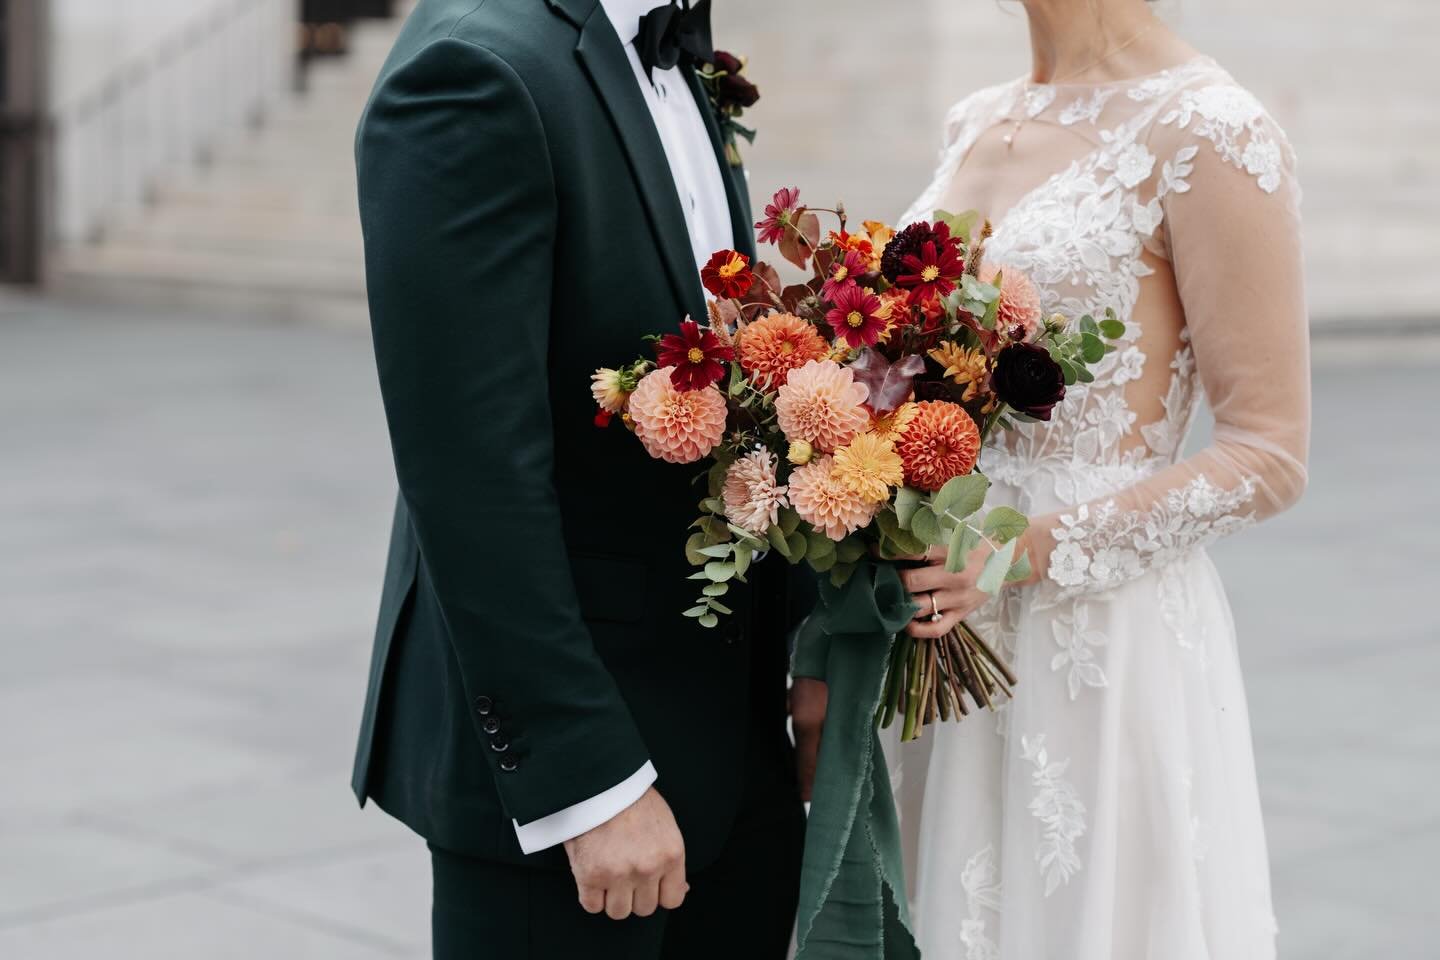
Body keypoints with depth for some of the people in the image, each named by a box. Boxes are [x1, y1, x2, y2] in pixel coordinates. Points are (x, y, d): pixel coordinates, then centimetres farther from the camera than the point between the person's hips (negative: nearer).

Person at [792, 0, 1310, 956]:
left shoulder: (1209, 132, -11)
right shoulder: (976, 124, 11)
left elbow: (1269, 455, -11)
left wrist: (1028, 549, -21)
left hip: (1103, 643, -6)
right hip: (939, 642, 6)